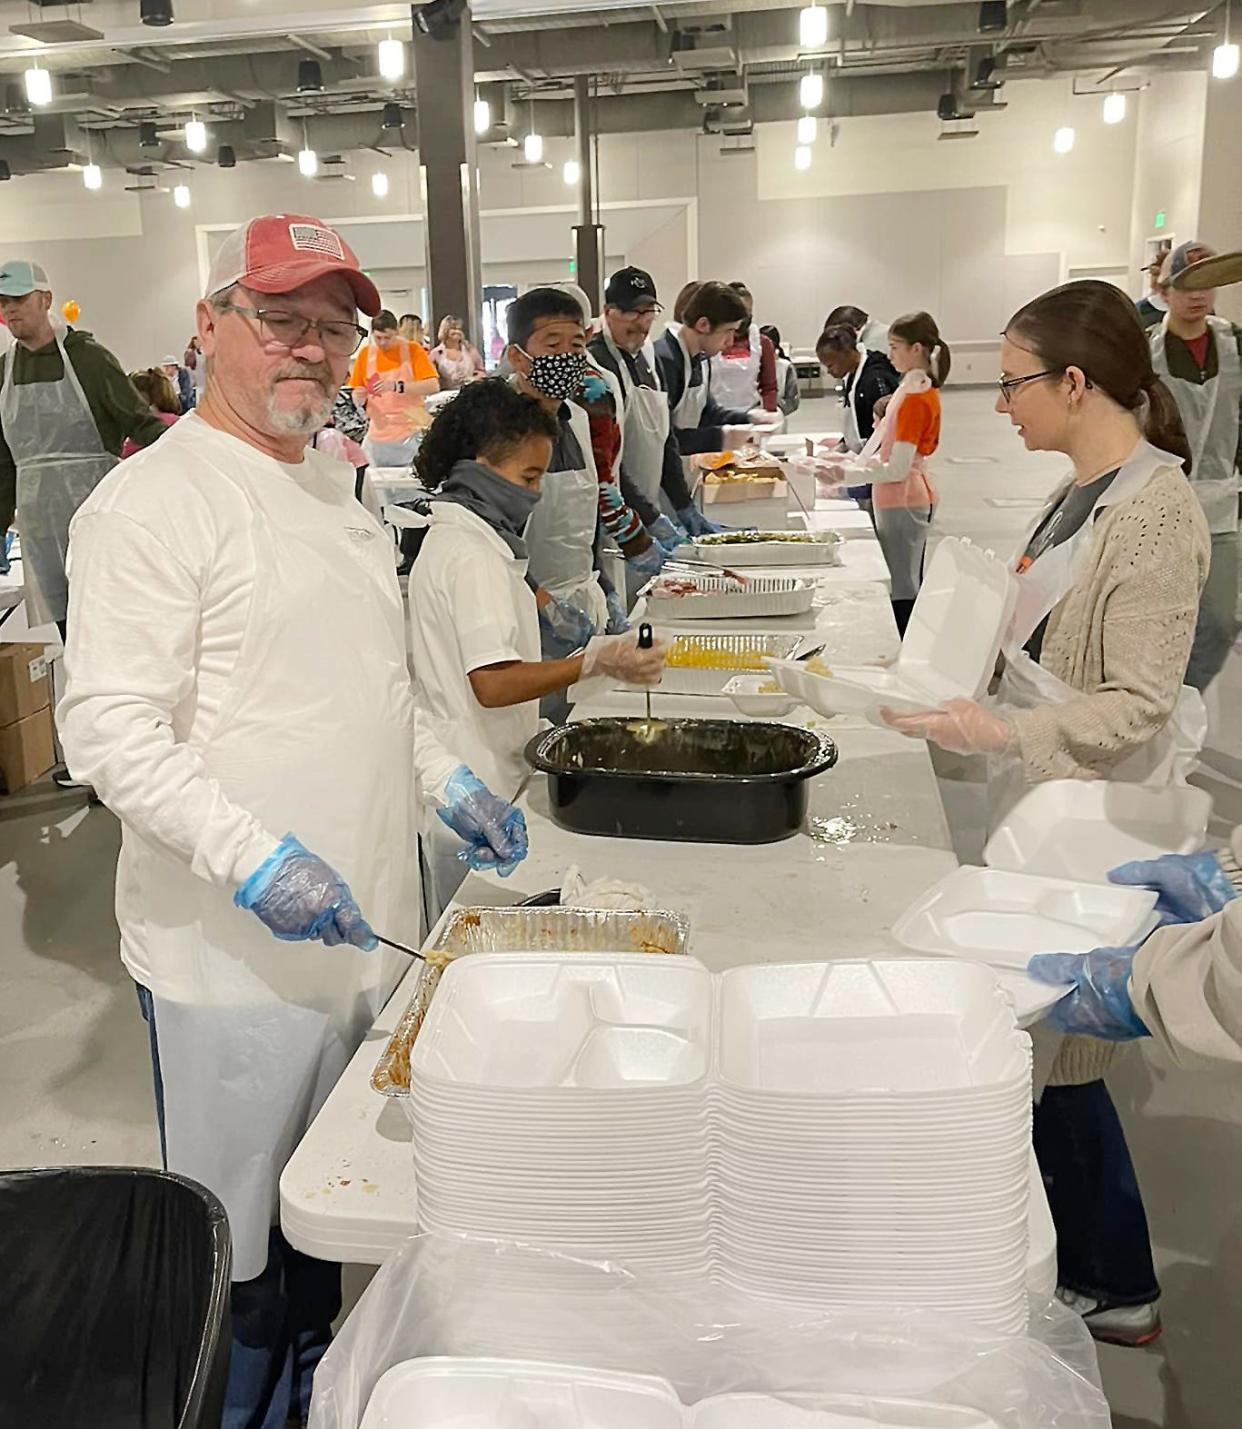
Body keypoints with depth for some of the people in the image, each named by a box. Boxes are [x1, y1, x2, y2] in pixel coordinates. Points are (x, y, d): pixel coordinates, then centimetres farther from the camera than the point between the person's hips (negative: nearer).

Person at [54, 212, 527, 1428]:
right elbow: (109, 730, -20)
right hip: (237, 957, -8)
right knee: (241, 1252, 9)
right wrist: (250, 859, -29)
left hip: (360, 929, 8)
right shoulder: (153, 501, -14)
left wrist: (443, 781, 12)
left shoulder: (329, 479, 12)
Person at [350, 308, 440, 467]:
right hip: (378, 436, 3)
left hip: (411, 434, -2)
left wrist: (397, 386, -22)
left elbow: (433, 386, -12)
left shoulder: (412, 349, -2)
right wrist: (360, 398, -12)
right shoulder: (365, 354, 6)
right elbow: (357, 394, 12)